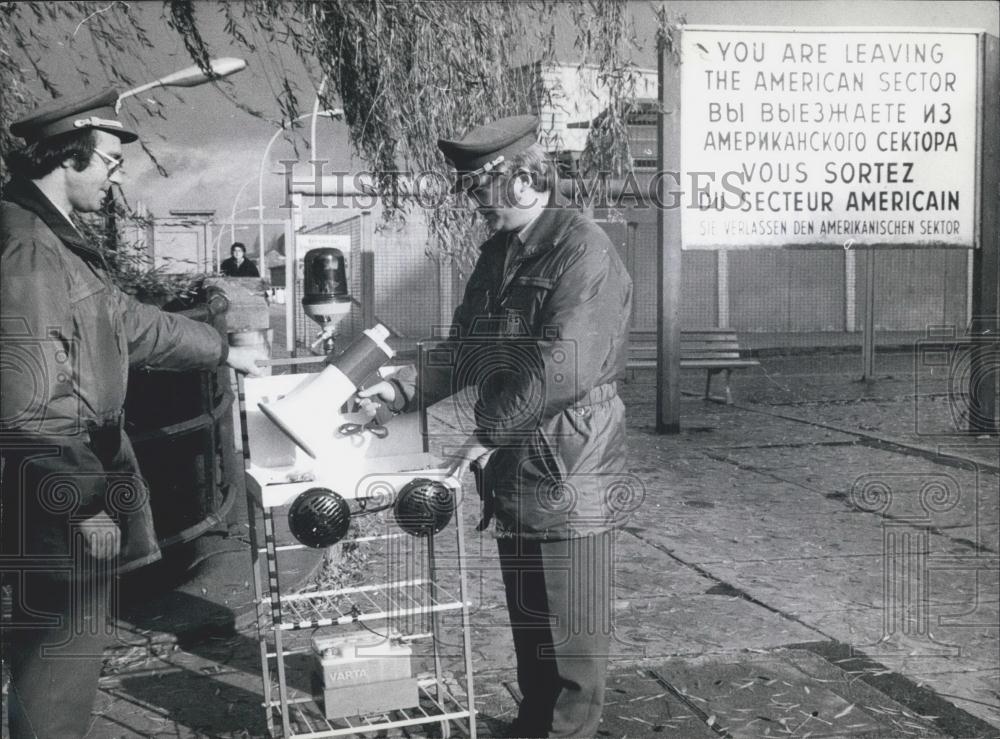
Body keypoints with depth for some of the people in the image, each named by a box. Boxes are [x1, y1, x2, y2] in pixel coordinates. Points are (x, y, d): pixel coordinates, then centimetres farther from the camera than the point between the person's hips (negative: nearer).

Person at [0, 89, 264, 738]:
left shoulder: (56, 237, 11)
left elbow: (125, 319, 23)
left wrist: (224, 351, 29)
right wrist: (81, 506, -23)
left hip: (80, 460, 10)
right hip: (57, 484, -10)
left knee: (57, 638, 20)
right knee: (67, 643, 0)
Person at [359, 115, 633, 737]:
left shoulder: (583, 249, -16)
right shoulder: (498, 253, 11)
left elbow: (563, 366, -24)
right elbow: (465, 348, 14)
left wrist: (490, 434, -20)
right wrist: (401, 390, 0)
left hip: (569, 471, -8)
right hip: (512, 467, 9)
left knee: (572, 627, 3)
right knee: (525, 615, 19)